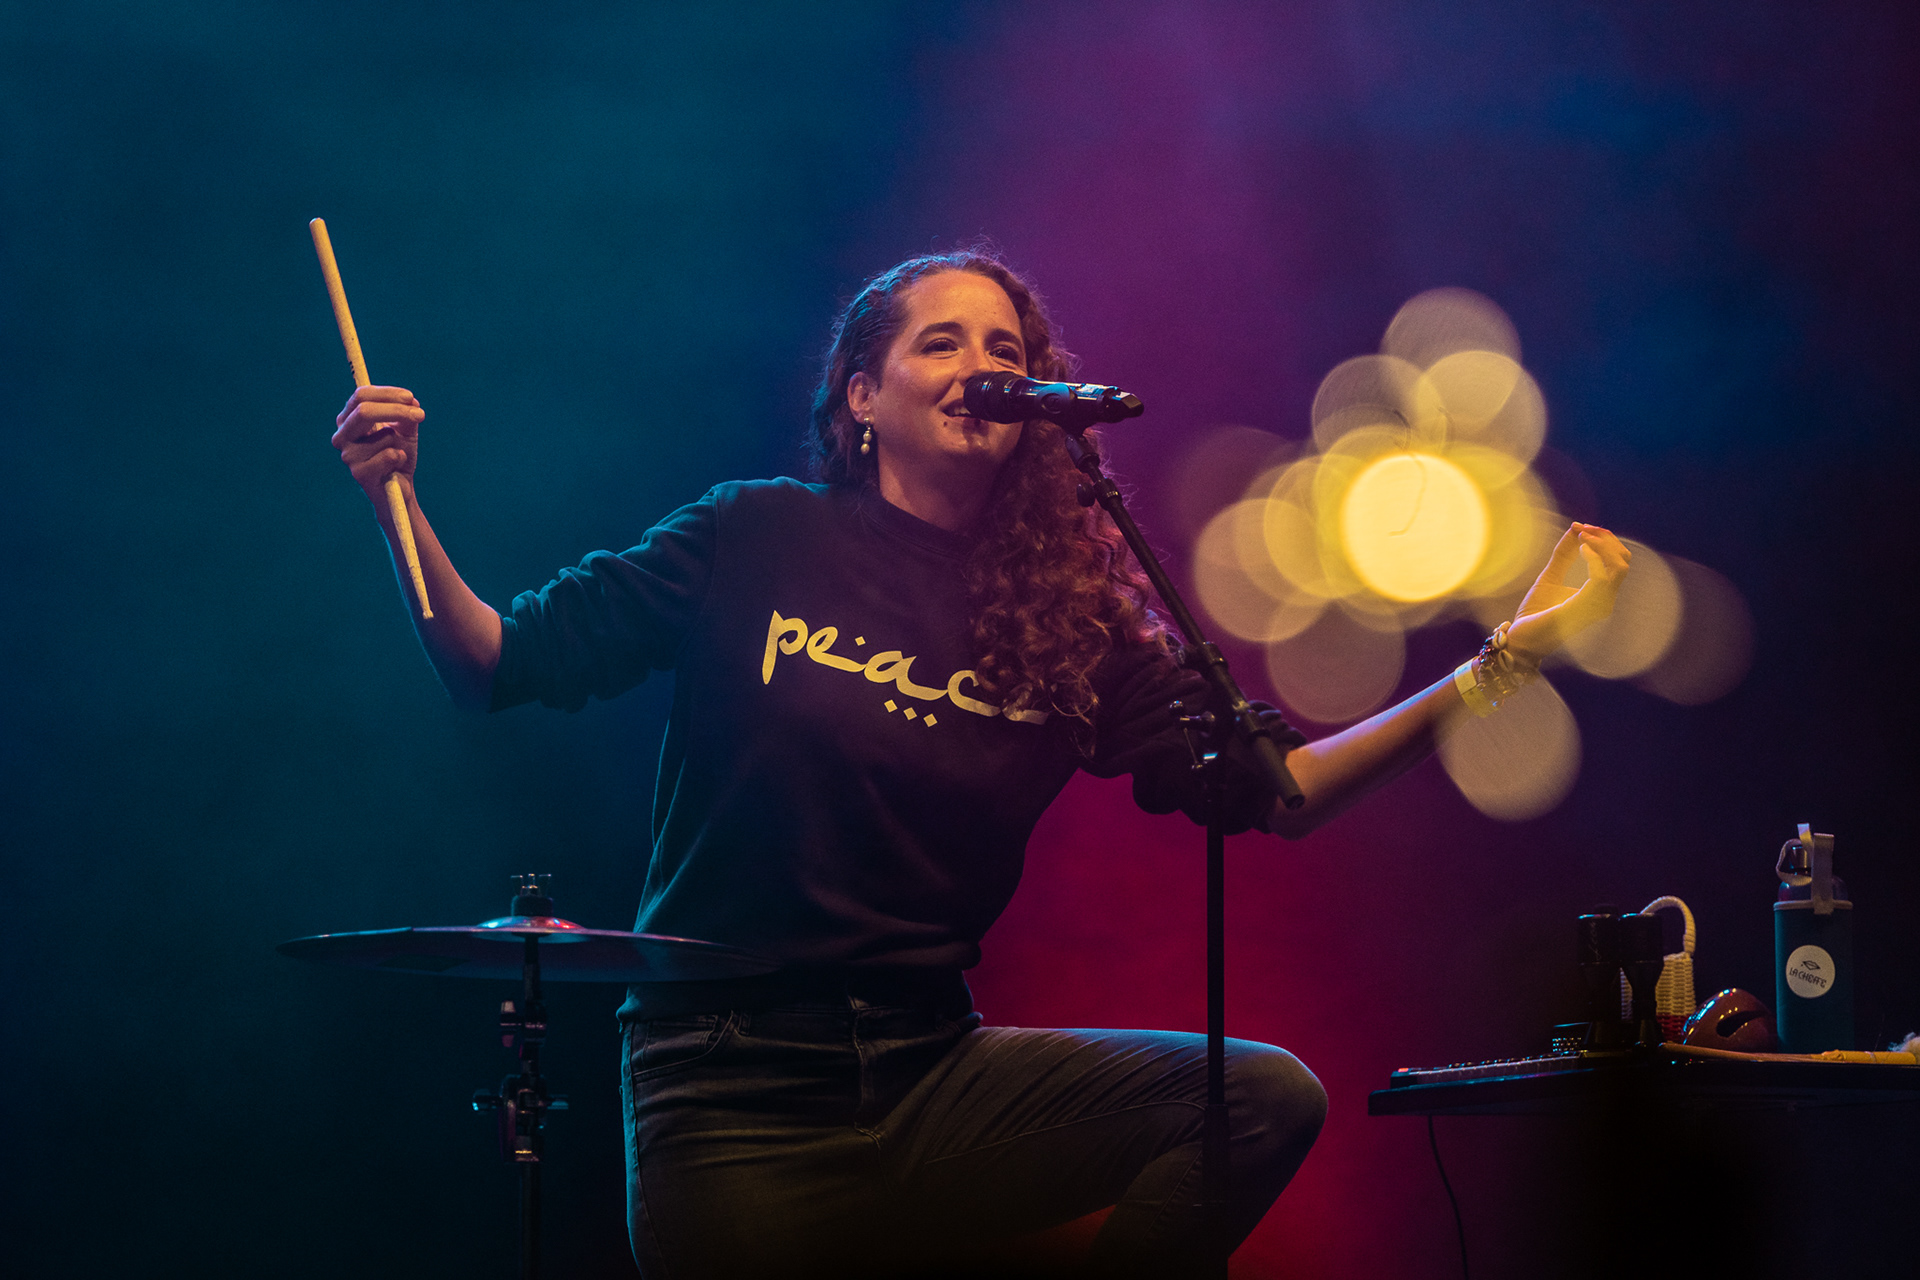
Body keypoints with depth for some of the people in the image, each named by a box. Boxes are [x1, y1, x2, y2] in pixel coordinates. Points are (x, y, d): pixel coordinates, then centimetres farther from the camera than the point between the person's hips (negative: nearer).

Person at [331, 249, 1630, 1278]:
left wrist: (1486, 673, -6)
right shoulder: (755, 540, -1)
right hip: (735, 1097, -3)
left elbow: (1272, 791, 2)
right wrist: (402, 505, -15)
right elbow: (502, 662, 1)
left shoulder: (1072, 611, 5)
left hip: (932, 1073, 3)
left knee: (1267, 1098, -13)